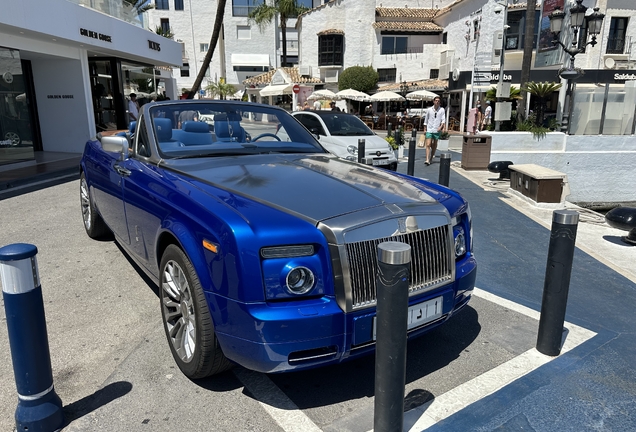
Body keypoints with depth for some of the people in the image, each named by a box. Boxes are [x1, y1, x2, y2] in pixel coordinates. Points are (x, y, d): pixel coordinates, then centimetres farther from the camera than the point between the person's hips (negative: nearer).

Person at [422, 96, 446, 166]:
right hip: (429, 130, 0)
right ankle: (427, 160, -16)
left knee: (434, 146, 10)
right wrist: (425, 129, 11)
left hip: (437, 130, 1)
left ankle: (431, 158, 25)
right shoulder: (429, 110, 4)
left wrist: (441, 127, -18)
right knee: (428, 145, -11)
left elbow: (443, 120, -1)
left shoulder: (442, 110, 2)